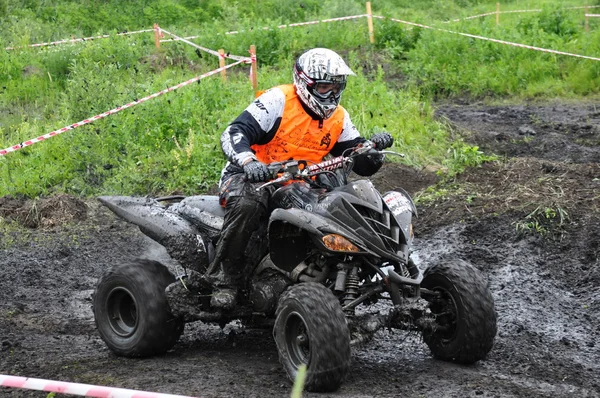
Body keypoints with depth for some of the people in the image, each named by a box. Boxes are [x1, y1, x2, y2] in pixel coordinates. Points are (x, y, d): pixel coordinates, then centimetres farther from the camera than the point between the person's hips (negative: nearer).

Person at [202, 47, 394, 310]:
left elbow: (363, 165, 10)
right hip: (253, 177, -5)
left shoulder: (339, 118, 9)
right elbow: (233, 134, -19)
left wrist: (374, 147, -13)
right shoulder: (279, 101, -11)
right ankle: (225, 279, -25)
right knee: (247, 205, -39)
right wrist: (248, 161, -39)